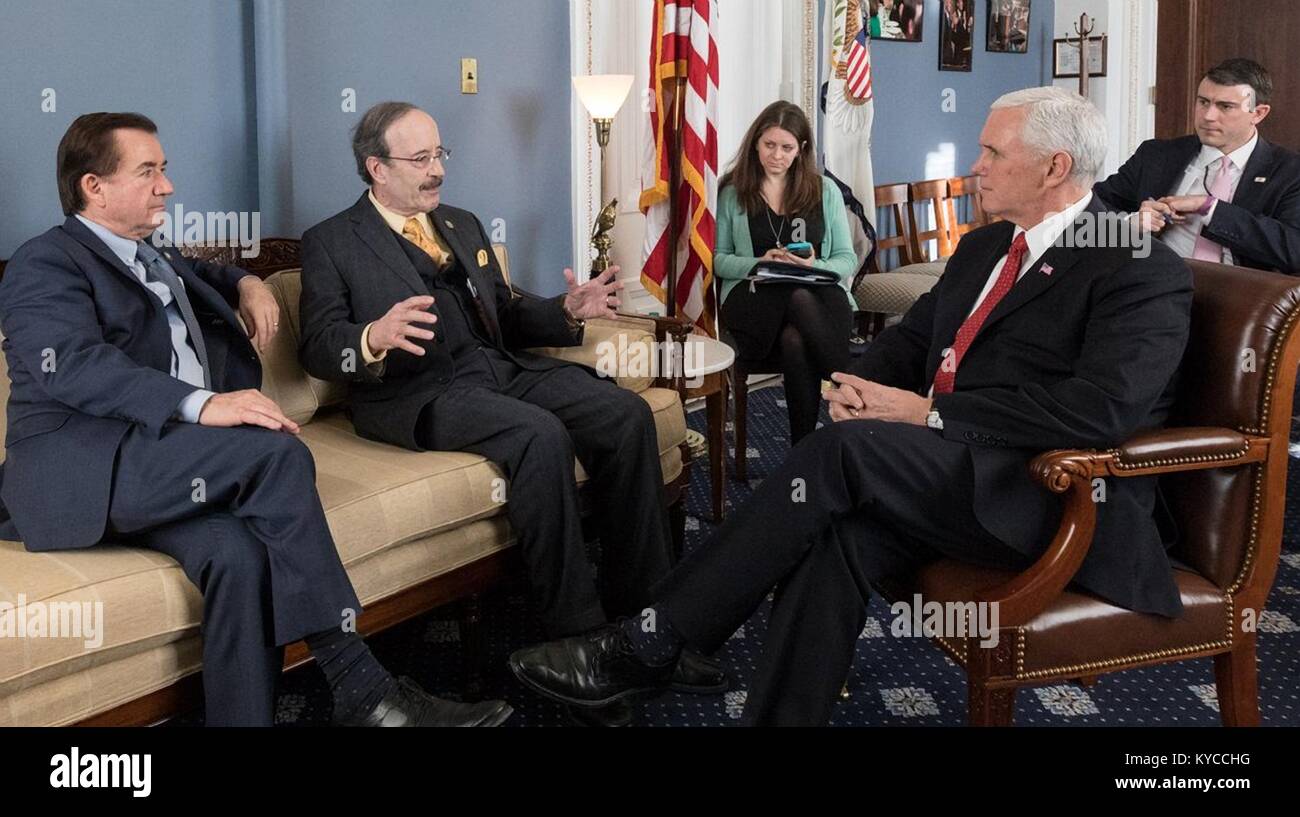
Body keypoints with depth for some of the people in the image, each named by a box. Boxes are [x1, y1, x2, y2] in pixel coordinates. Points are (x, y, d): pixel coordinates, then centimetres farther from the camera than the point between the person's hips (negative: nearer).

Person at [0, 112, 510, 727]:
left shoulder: (155, 260, 27)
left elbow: (206, 276, 51)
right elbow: (72, 366, -19)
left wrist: (247, 283, 26)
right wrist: (201, 404, -31)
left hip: (166, 463, 7)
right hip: (81, 472, -7)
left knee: (239, 554, -28)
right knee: (278, 453, -28)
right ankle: (357, 685, -26)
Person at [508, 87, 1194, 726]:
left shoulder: (1143, 271, -6)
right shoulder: (984, 246, 20)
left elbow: (1103, 409, -20)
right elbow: (909, 337, 24)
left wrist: (930, 412, -18)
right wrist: (858, 386, -2)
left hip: (1051, 494, -7)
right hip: (956, 474, 7)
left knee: (849, 446, -28)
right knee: (841, 536, -26)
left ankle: (648, 644, -22)